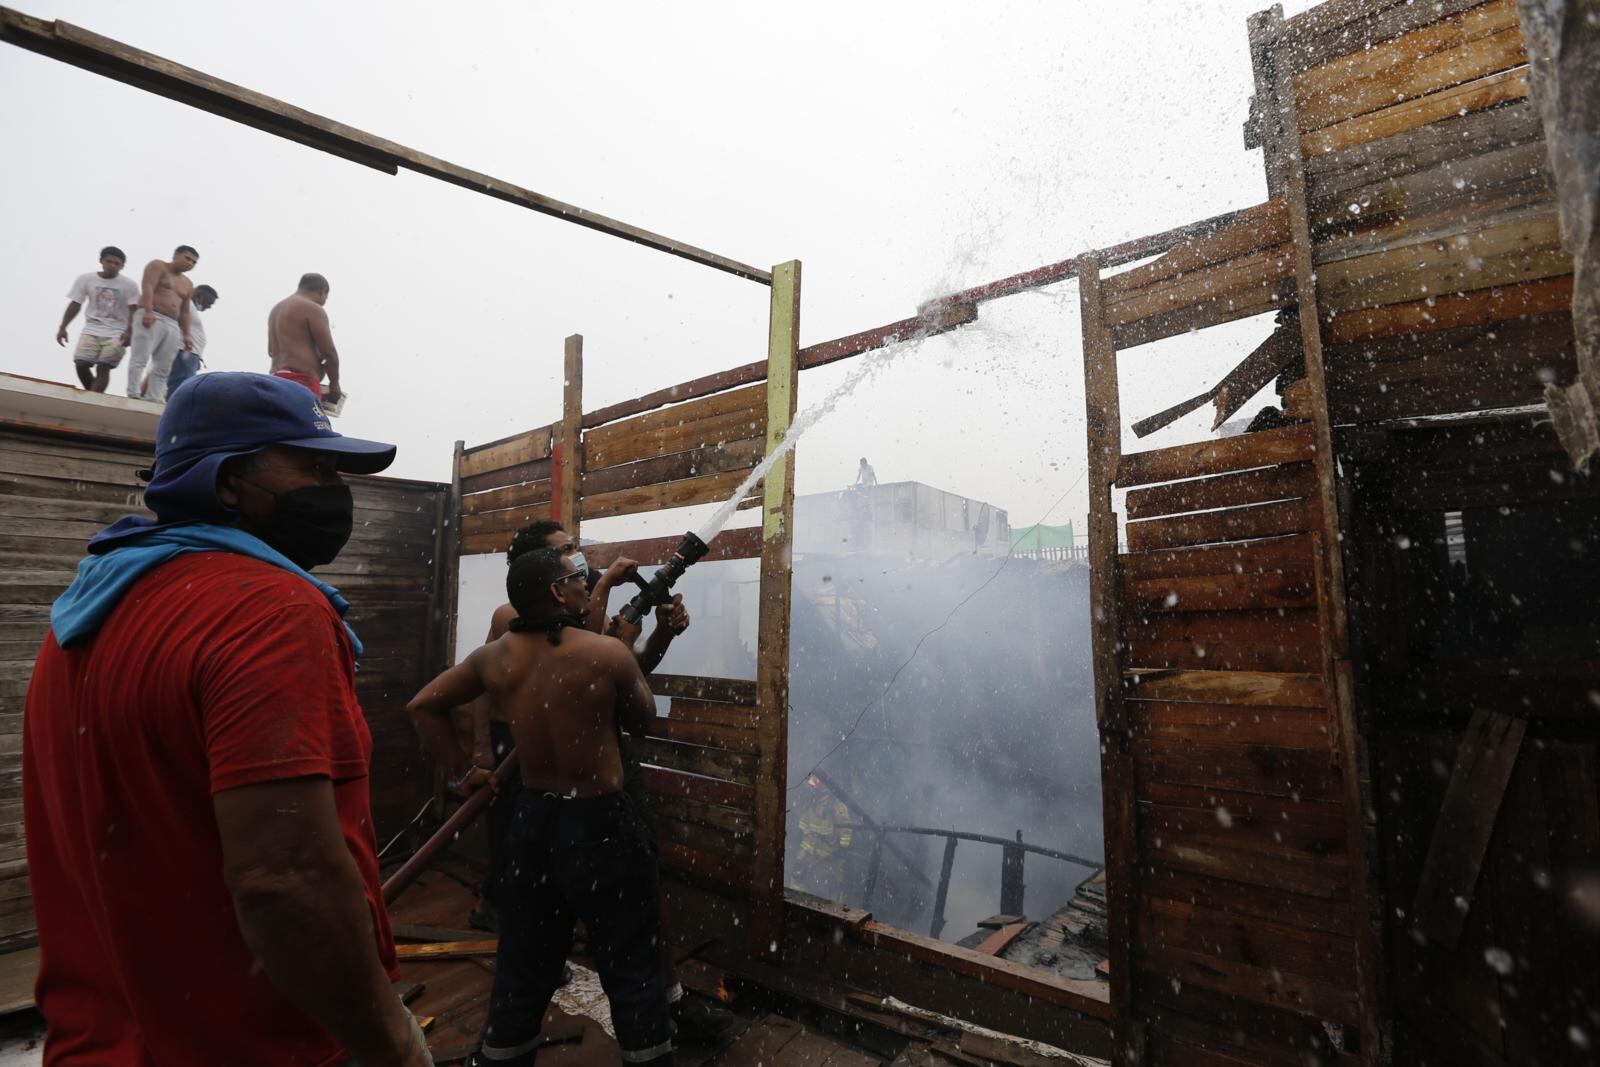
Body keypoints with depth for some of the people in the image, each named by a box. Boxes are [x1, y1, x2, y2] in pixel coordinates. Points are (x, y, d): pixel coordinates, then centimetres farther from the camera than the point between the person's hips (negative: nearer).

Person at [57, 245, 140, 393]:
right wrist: (62, 327, 5)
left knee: (103, 367, -14)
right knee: (81, 364, -10)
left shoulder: (129, 284, -4)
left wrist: (129, 332, -24)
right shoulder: (85, 279, 5)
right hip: (92, 329, 3)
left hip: (117, 333, -3)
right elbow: (75, 305, 10)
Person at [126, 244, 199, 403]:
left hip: (172, 325, 6)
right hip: (150, 318, -6)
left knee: (163, 369, -1)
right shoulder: (158, 266, 7)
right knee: (140, 359, -13)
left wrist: (186, 335, 15)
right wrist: (148, 311, -24)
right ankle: (134, 395, -17)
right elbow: (147, 287, -9)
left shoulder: (187, 285, 26)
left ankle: (154, 399, -3)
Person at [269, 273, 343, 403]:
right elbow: (329, 352, -8)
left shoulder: (276, 308, 25)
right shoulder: (313, 309, -3)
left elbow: (272, 351, 31)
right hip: (302, 383, -9)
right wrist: (334, 385, 4)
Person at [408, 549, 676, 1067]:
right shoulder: (607, 653, -18)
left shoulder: (494, 658, -2)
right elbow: (641, 720, -2)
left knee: (523, 966, 22)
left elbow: (423, 706, 8)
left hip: (532, 820, 6)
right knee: (633, 970, 11)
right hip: (600, 826, -5)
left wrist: (460, 768, 10)